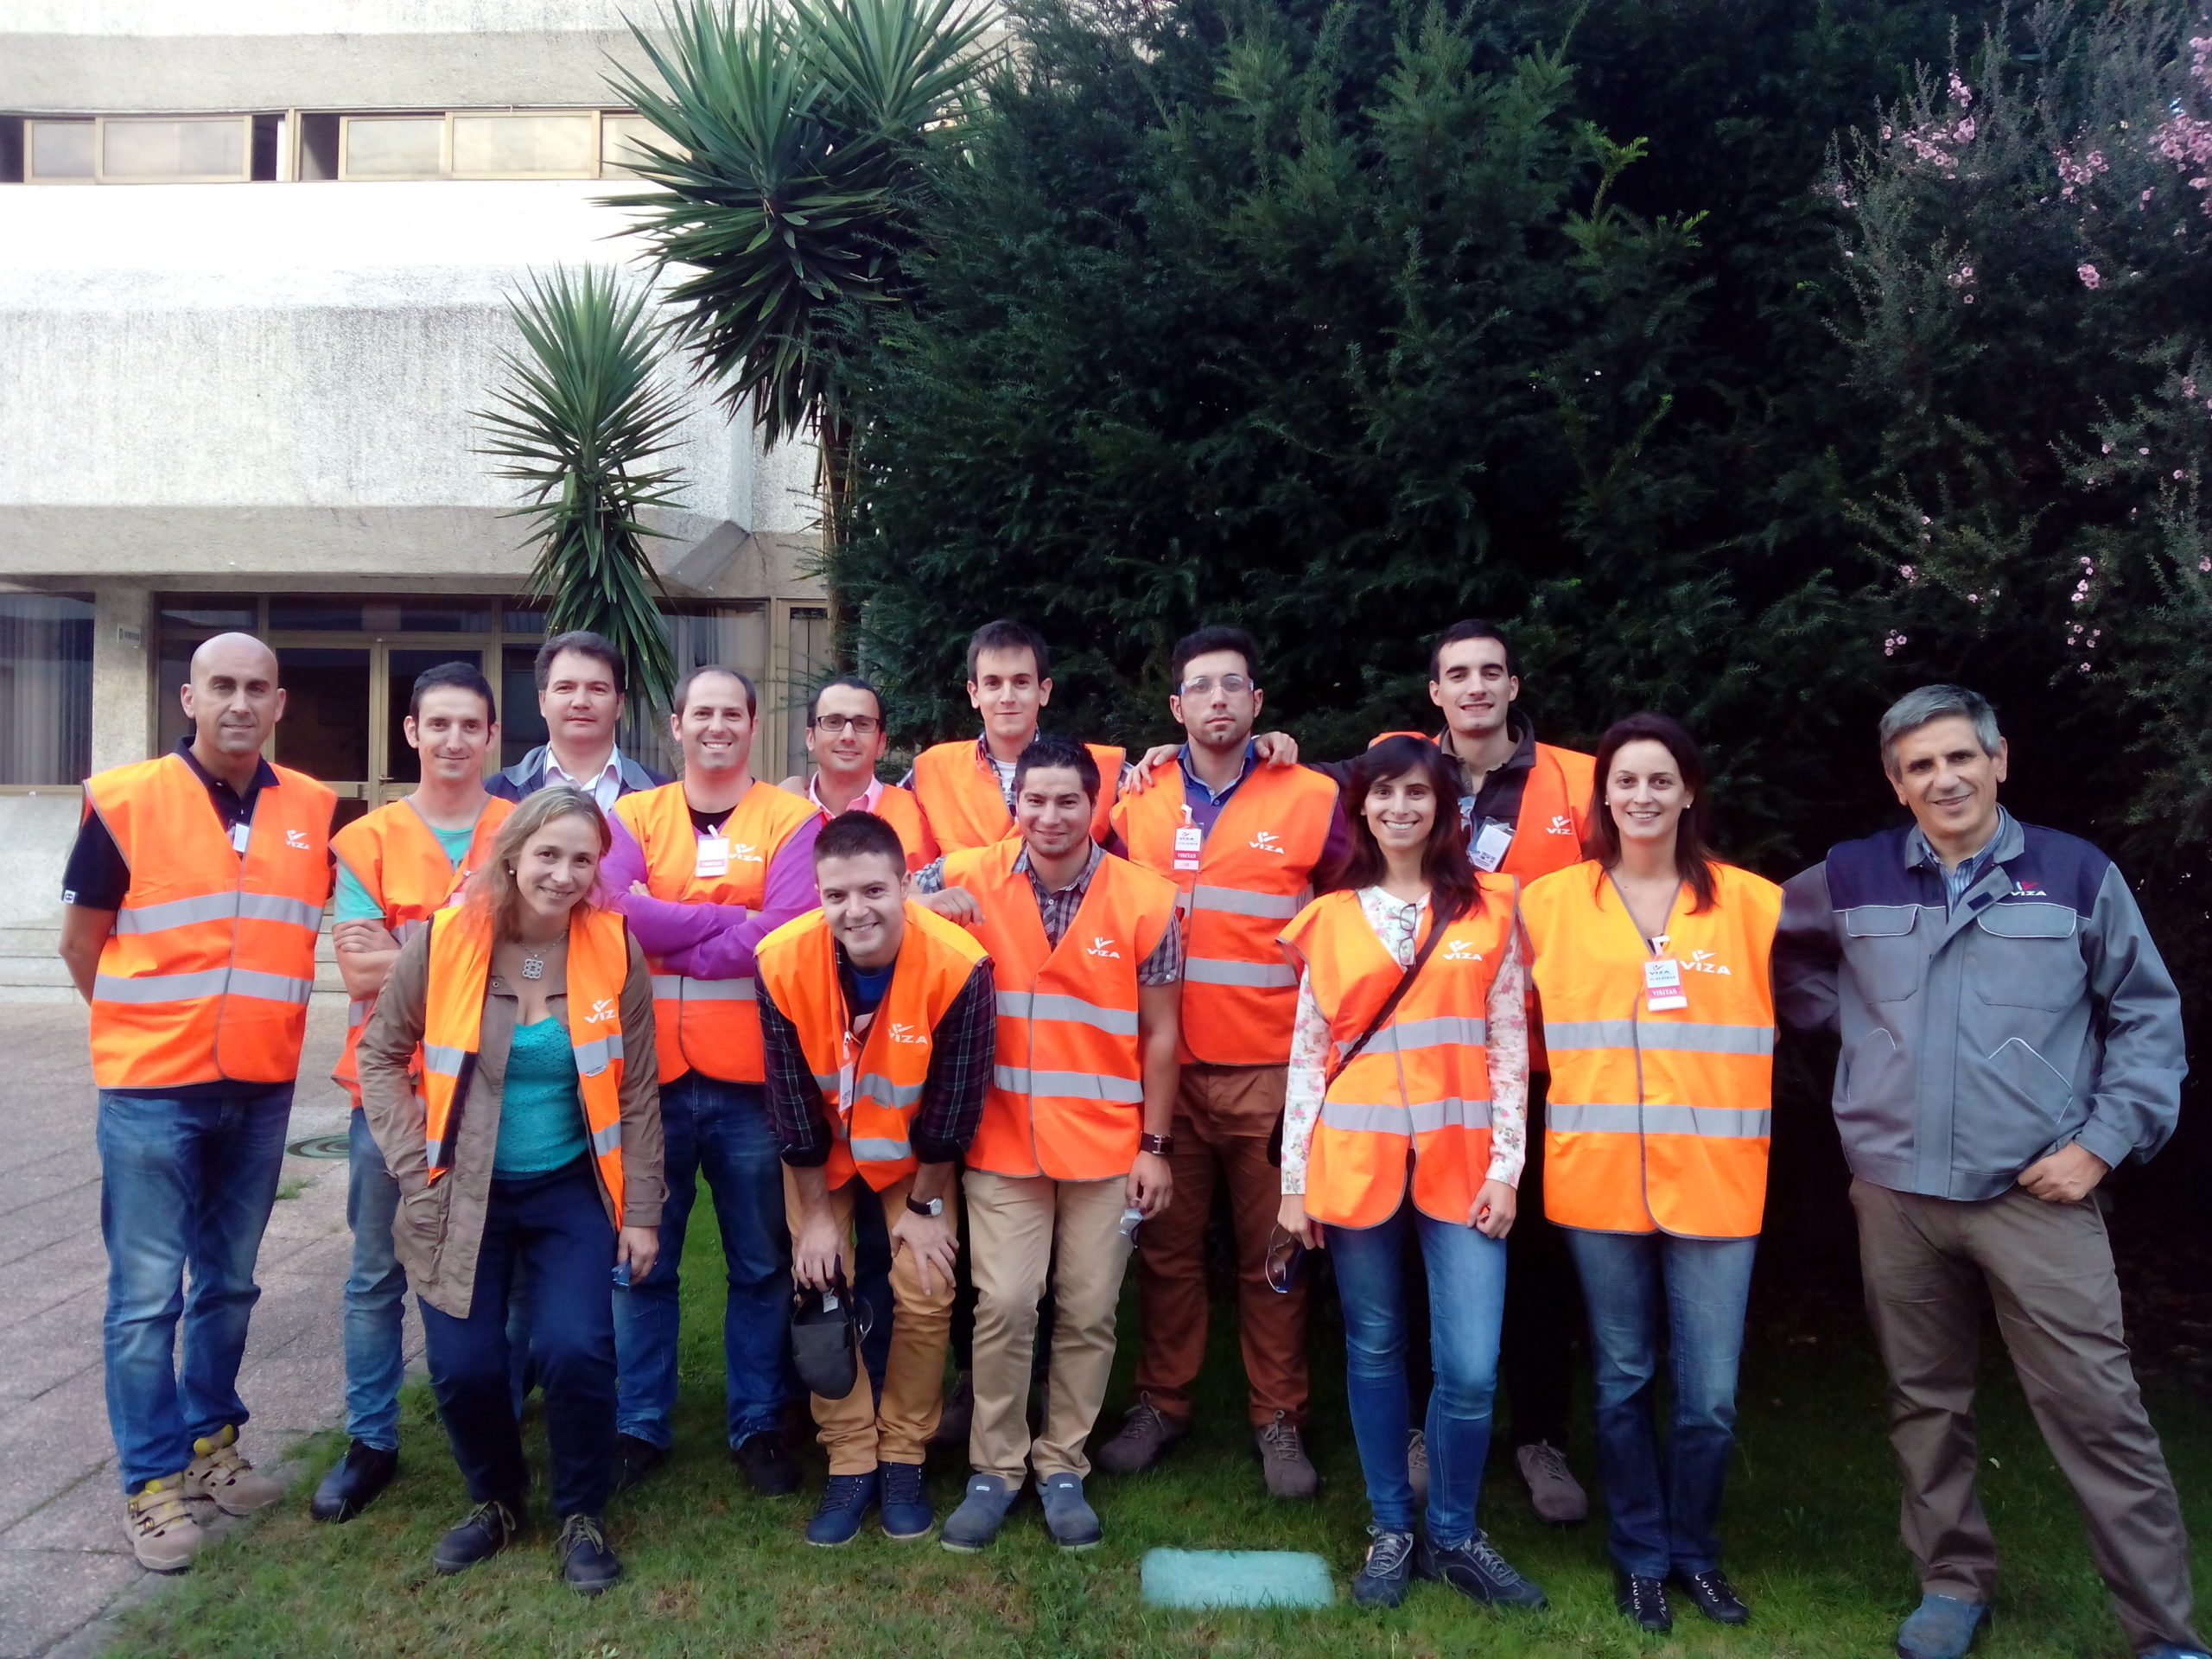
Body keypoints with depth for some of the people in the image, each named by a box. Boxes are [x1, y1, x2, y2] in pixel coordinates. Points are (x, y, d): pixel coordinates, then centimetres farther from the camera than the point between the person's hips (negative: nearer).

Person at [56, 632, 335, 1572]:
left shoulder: (313, 811, 2)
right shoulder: (126, 801, -7)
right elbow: (80, 943, 1)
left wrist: (263, 1026, 10)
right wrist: (152, 1029, 5)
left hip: (262, 1090, 3)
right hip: (152, 1089, -3)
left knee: (229, 1281, 16)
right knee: (147, 1294, 2)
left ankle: (211, 1439, 33)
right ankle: (152, 1481, 16)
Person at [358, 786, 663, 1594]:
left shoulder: (613, 949, -10)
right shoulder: (445, 938, -11)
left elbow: (636, 1090, -3)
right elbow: (381, 1055, 1)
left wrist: (641, 1212, -2)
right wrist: (415, 1165, -7)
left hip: (570, 1191, -1)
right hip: (463, 1194, 1)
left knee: (575, 1349, -15)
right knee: (463, 1364, -4)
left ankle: (582, 1516, 12)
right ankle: (496, 1501, 28)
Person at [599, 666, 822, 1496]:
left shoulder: (792, 820, 0)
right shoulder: (632, 817, 7)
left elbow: (785, 931, -15)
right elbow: (615, 913, -11)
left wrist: (666, 932, -11)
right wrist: (734, 917, -13)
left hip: (752, 1079, -1)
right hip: (650, 1073, 2)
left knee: (761, 1264, 10)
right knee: (643, 1260, 12)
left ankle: (758, 1424, 25)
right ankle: (639, 1423, 27)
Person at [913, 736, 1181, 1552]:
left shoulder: (1144, 901, -5)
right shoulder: (970, 877, -4)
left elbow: (1158, 1033, 0)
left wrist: (1154, 1145, -1)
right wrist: (930, 907, -10)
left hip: (1106, 1143, 0)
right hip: (1001, 1140, 0)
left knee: (1089, 1312, 7)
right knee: (1003, 1305, -2)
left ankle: (1062, 1466, 26)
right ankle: (994, 1468, 18)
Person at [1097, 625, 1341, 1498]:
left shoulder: (1311, 799, 0)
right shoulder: (1136, 800, 7)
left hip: (1271, 1069, -2)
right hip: (1164, 1065, 2)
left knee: (1273, 1252, 6)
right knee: (1167, 1244, 10)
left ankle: (1279, 1422, 21)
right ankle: (1161, 1403, 26)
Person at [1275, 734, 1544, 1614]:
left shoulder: (1489, 910, 4)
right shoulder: (1330, 918, 5)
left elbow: (1509, 1045, 3)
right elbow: (1306, 1054, 4)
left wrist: (1506, 1165, -3)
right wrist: (1294, 1178, 1)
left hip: (1459, 1164, 0)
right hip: (1356, 1162, 1)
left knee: (1471, 1369, -3)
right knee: (1375, 1352, 11)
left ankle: (1453, 1535, 21)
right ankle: (1391, 1531, 28)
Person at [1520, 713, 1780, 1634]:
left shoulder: (1752, 903, 1)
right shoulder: (1550, 902, 3)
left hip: (1714, 1180, 0)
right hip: (1597, 1179, 0)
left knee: (1710, 1395, 6)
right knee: (1623, 1381, 12)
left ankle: (1692, 1549, 31)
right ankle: (1639, 1556, 31)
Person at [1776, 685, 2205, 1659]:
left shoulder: (2078, 873, 1)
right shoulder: (1851, 879, 4)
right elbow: (1773, 950, 21)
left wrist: (2105, 1140, -4)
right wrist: (1844, 1017, 7)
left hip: (2038, 1195, -2)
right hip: (1894, 1195, 2)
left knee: (2097, 1410, -2)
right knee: (1925, 1402, 12)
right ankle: (1954, 1581, 30)